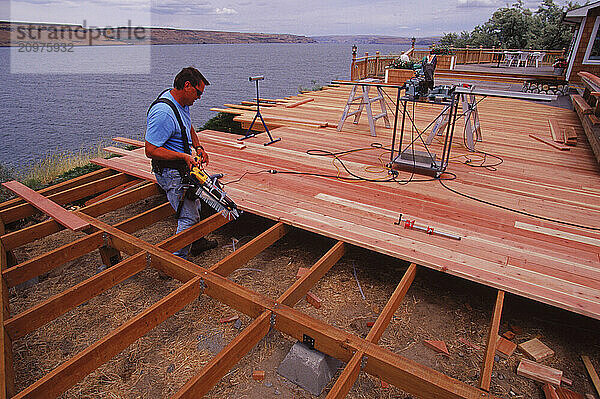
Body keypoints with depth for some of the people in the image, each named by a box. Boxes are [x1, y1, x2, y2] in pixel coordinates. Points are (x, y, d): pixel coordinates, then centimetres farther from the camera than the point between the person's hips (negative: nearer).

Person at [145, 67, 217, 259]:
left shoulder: (181, 102, 3)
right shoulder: (163, 113, -28)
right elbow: (151, 150, -26)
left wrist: (198, 147, 4)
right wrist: (184, 156, -28)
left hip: (185, 167, 10)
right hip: (171, 173, -10)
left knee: (193, 205, 24)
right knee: (189, 217, -7)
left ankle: (196, 242, 45)